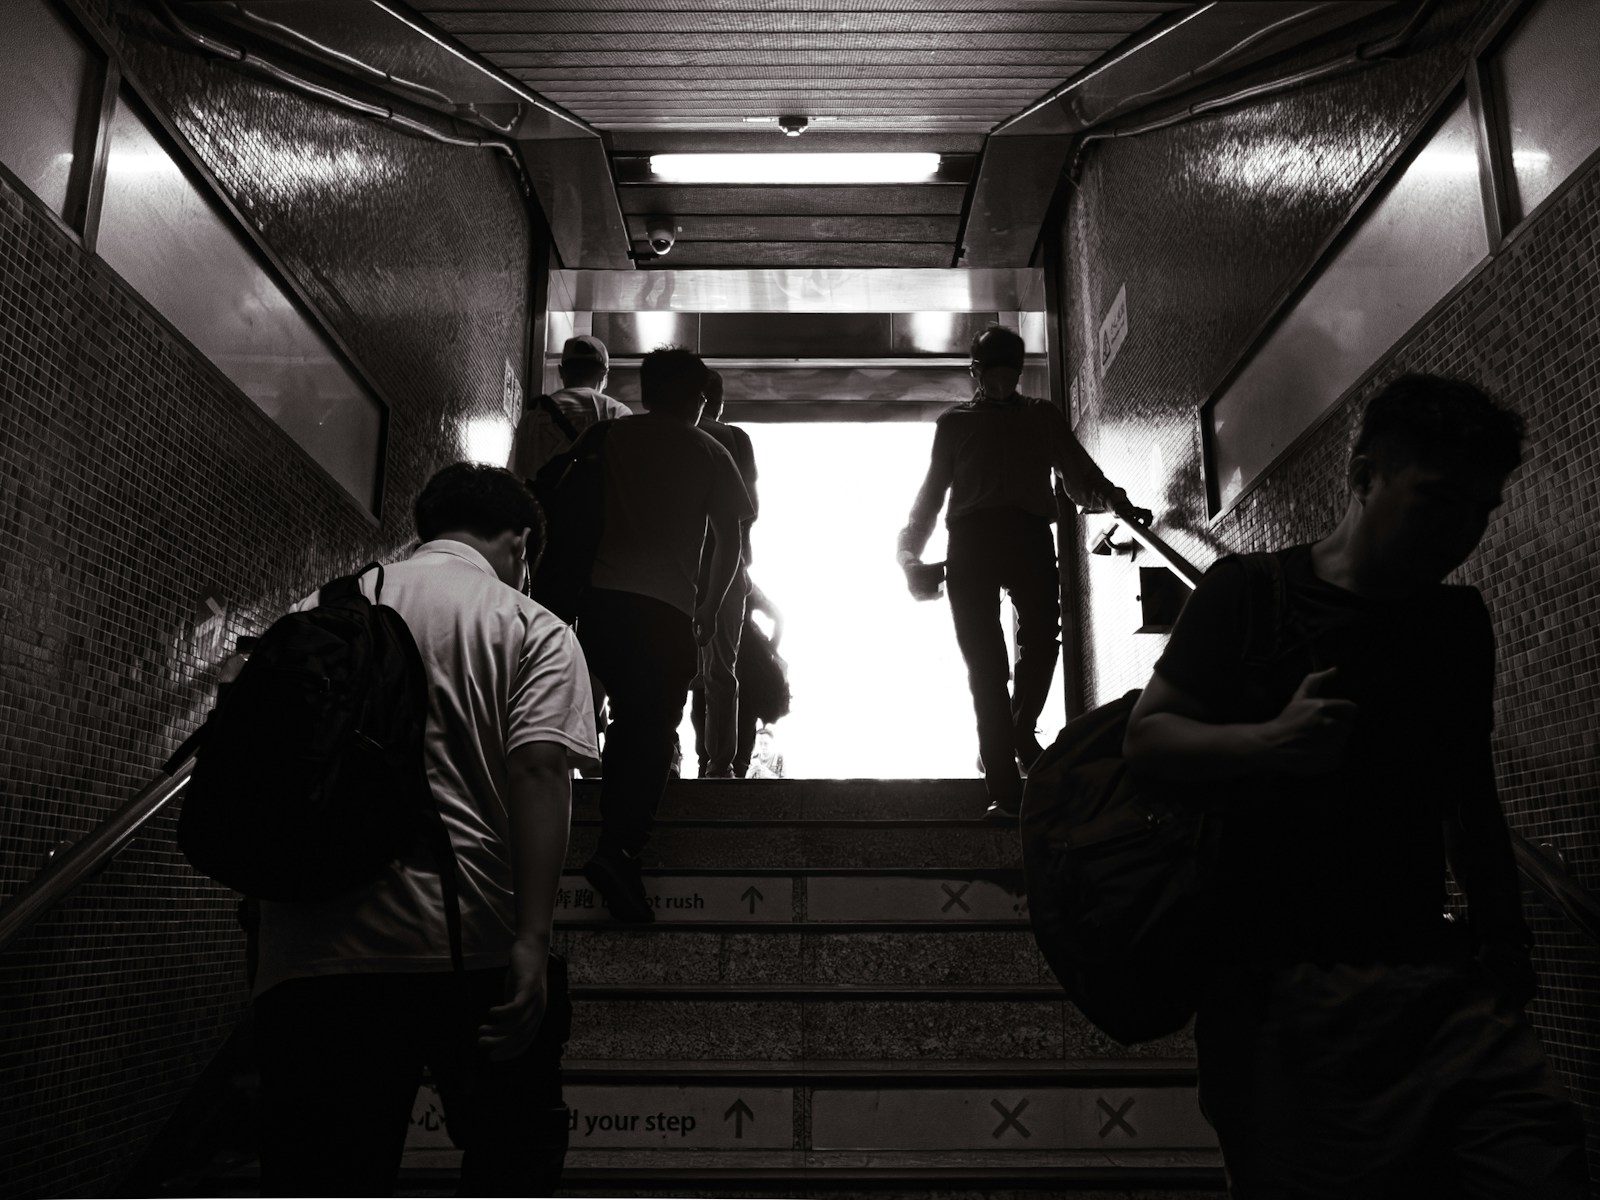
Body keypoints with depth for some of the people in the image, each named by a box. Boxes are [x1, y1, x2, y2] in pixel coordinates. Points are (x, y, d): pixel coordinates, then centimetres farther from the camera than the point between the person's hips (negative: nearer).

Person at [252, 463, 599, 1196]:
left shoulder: (317, 611, 16)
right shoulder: (532, 628, 4)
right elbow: (537, 771, -11)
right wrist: (533, 936, -17)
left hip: (314, 954, 4)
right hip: (477, 945, -3)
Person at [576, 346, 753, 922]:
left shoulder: (612, 438, 14)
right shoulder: (707, 451, 9)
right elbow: (730, 540, 8)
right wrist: (709, 609, 18)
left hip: (601, 599, 3)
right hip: (665, 608, -3)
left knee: (629, 717, 19)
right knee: (654, 729, -2)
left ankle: (616, 834, 23)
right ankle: (620, 848, -17)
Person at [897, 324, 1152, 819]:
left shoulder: (1042, 415, 25)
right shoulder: (953, 422, 25)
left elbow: (1078, 472, 16)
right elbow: (931, 492, 21)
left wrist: (1113, 498, -6)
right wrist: (911, 553, 8)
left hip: (1028, 533, 1)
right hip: (970, 539, -1)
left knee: (1041, 636, -16)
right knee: (984, 657, -9)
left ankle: (1021, 730, 13)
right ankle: (1004, 788, -11)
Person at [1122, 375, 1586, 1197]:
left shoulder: (1460, 622, 17)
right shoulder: (1250, 592, 1)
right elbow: (1145, 737, -3)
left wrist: (1505, 937, 20)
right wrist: (1271, 743, -19)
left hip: (1435, 977, 5)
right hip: (1279, 983, -4)